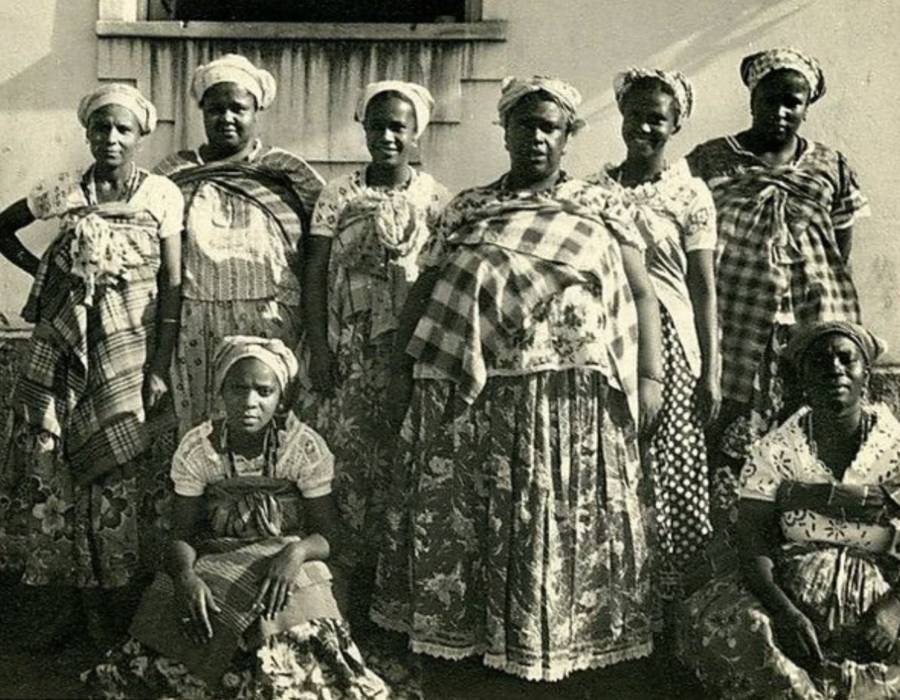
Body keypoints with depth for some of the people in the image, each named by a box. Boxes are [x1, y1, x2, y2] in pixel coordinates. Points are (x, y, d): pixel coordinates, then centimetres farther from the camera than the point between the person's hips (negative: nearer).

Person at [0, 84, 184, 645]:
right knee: (46, 461, 1)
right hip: (65, 343, 2)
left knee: (119, 469, 1)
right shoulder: (64, 191, 5)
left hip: (130, 346, -2)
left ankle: (111, 611, 16)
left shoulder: (162, 195, -1)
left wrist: (161, 367, -7)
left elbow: (172, 286, -3)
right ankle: (54, 605, 17)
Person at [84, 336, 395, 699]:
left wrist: (295, 553, -30)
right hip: (216, 566, 2)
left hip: (288, 569, -1)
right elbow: (183, 534, -4)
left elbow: (329, 536, -7)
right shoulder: (196, 448, -6)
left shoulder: (305, 447, -10)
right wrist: (186, 575, -27)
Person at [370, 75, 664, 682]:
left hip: (568, 398, -2)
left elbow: (641, 293, 6)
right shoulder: (467, 209, 16)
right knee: (456, 518, 5)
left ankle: (554, 646, 17)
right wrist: (403, 366, 7)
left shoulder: (602, 207, 11)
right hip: (467, 393, 2)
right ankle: (464, 634, 19)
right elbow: (424, 292, 15)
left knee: (560, 521, 2)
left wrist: (650, 375, -4)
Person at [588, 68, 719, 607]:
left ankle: (673, 597, 11)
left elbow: (704, 289, -1)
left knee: (672, 474, -1)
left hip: (667, 340, -2)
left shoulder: (690, 194, 1)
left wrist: (710, 371, -5)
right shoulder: (595, 190, 9)